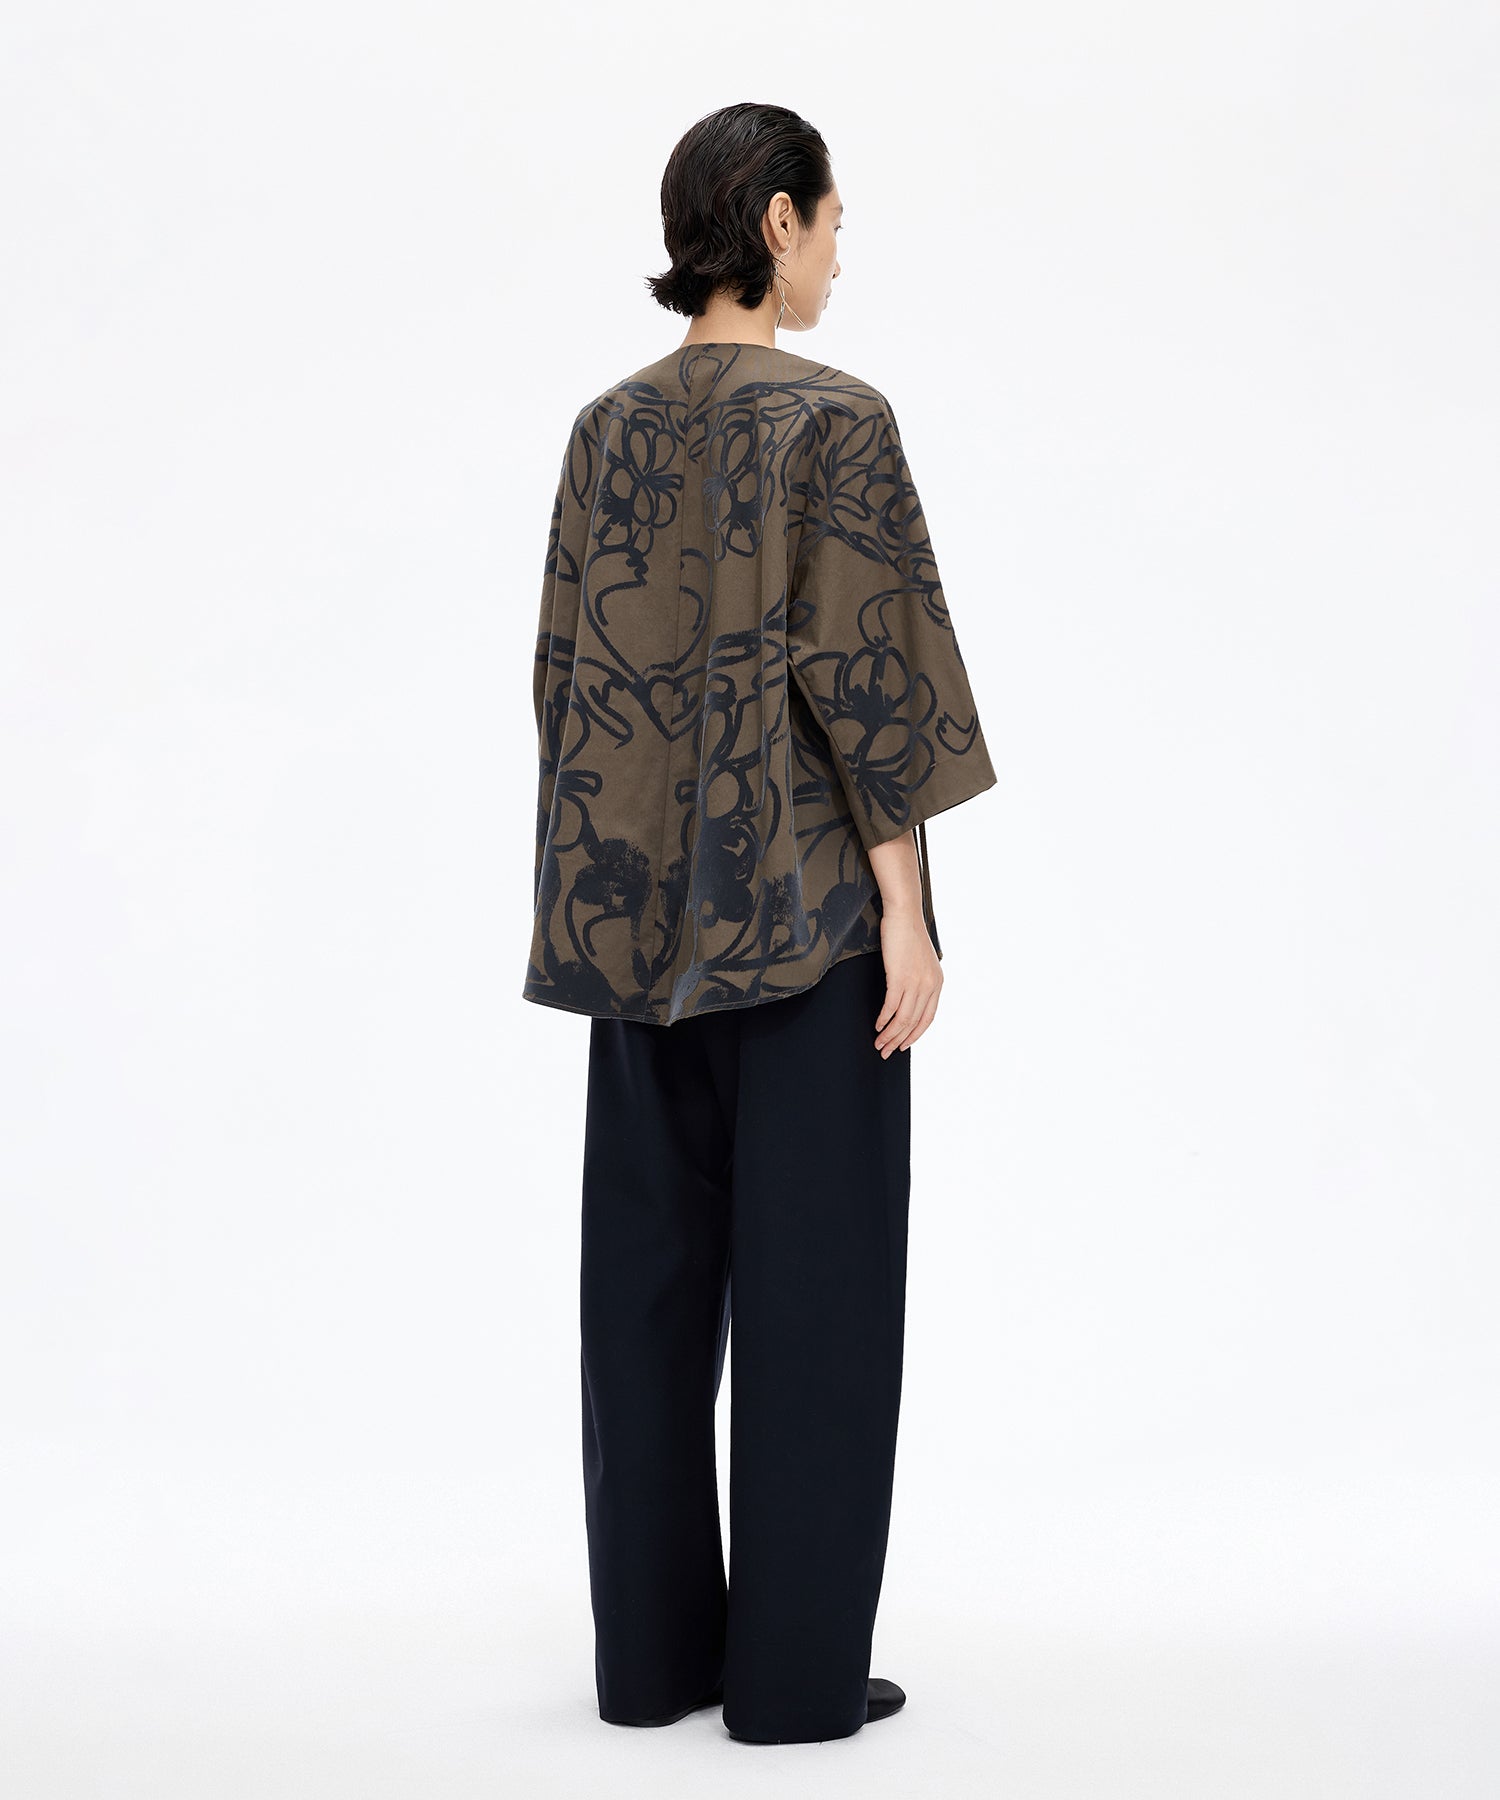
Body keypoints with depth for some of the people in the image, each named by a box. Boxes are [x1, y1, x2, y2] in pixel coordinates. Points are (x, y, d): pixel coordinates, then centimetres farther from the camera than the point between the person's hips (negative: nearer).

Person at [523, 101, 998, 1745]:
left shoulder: (610, 426, 8)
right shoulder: (835, 419, -11)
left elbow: (567, 669, 10)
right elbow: (860, 674, -15)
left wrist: (607, 885, 17)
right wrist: (907, 912, -11)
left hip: (642, 899, 6)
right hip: (801, 898, -6)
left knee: (653, 1263, 10)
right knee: (811, 1272, 1)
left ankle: (651, 1645, 17)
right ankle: (797, 1669, 6)